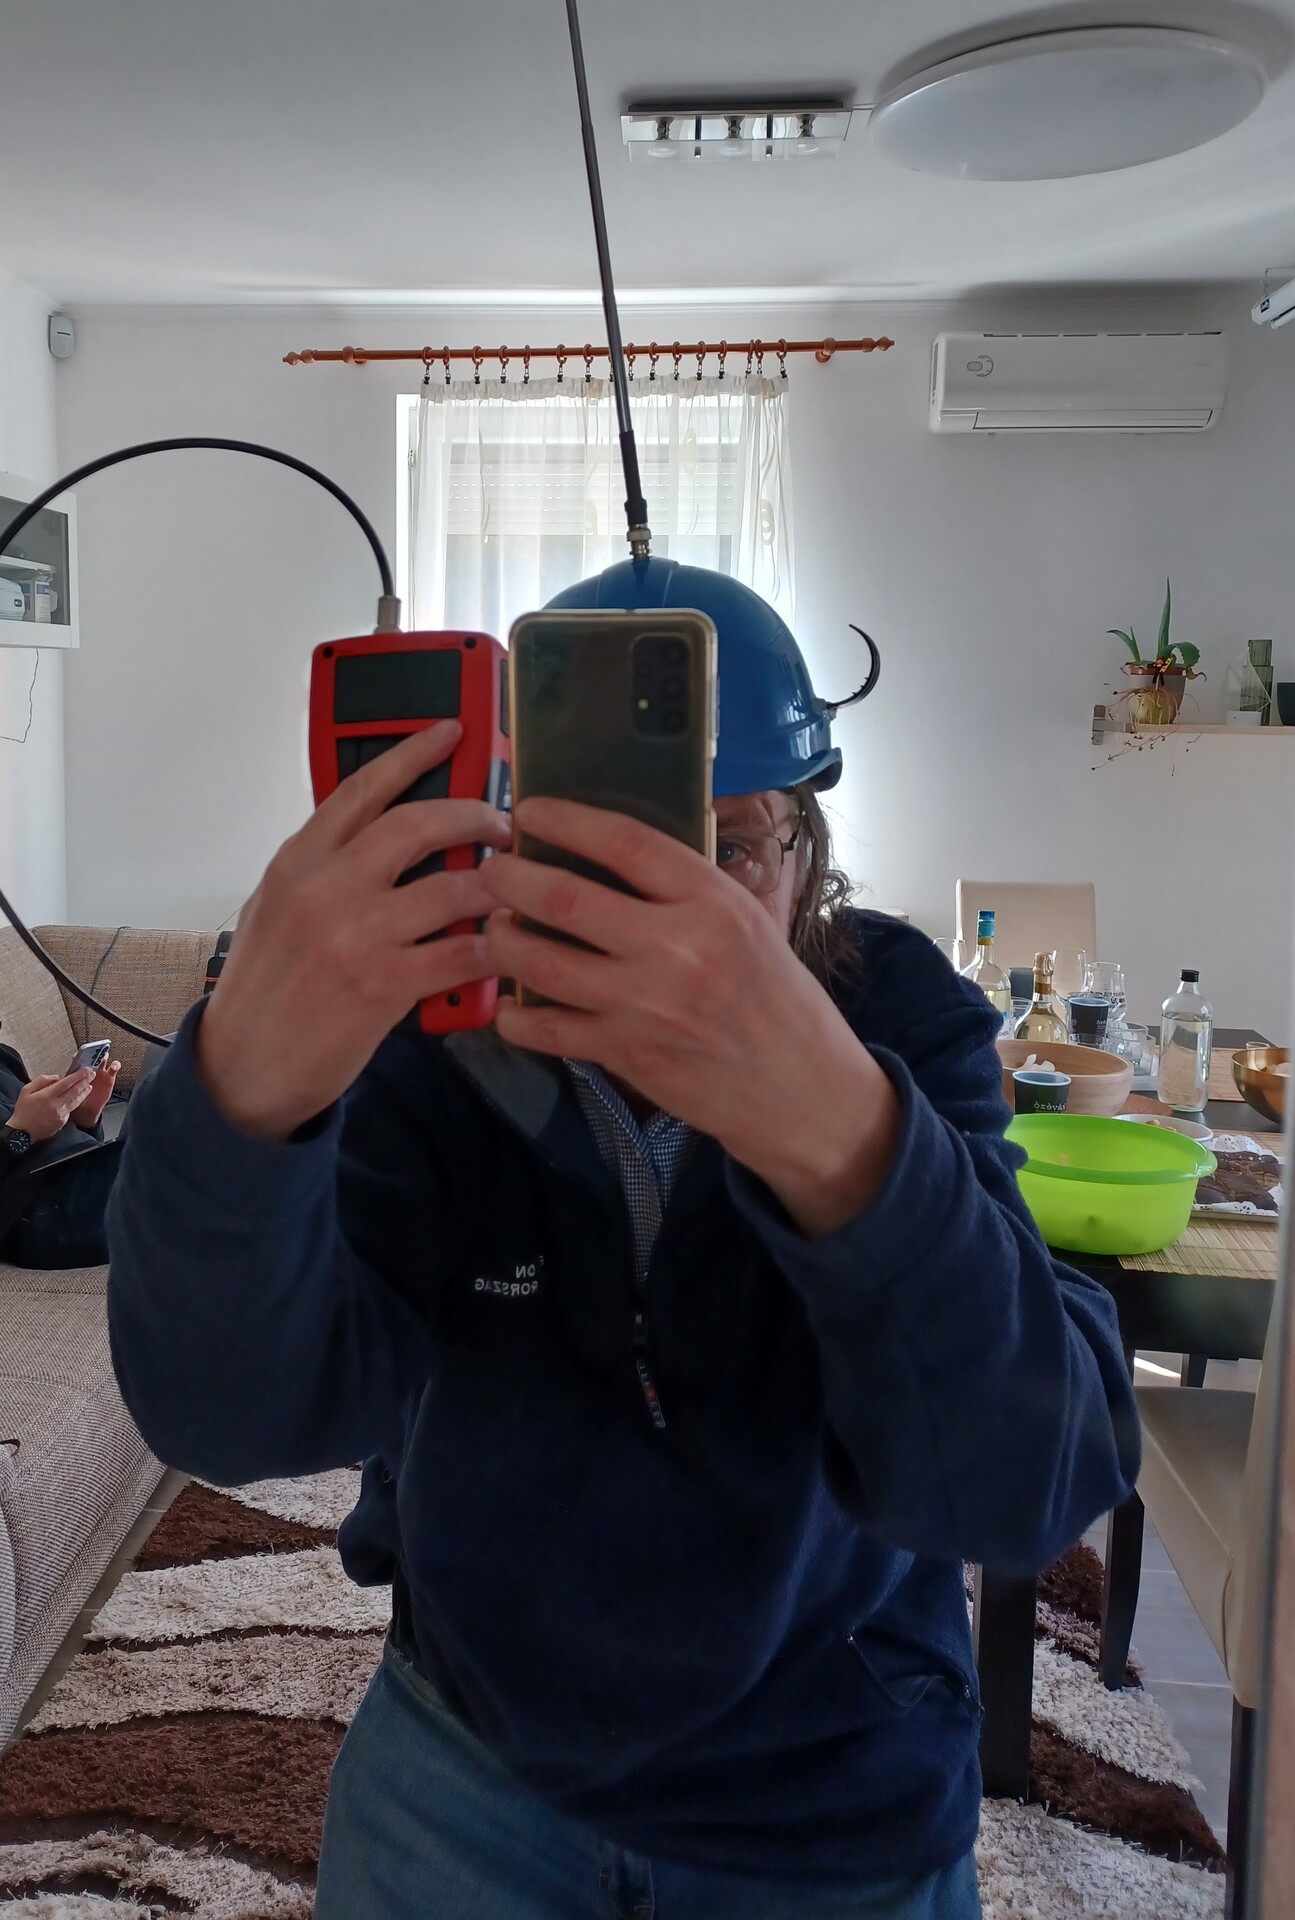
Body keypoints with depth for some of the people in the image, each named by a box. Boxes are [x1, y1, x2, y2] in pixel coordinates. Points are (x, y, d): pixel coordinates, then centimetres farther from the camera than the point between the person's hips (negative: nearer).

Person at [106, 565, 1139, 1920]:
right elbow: (240, 1413, -29)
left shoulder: (904, 1029, -21)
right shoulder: (419, 1033, -18)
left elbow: (1034, 1485, -34)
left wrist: (835, 1127, -53)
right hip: (465, 1758, 1)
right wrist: (246, 1088, -49)